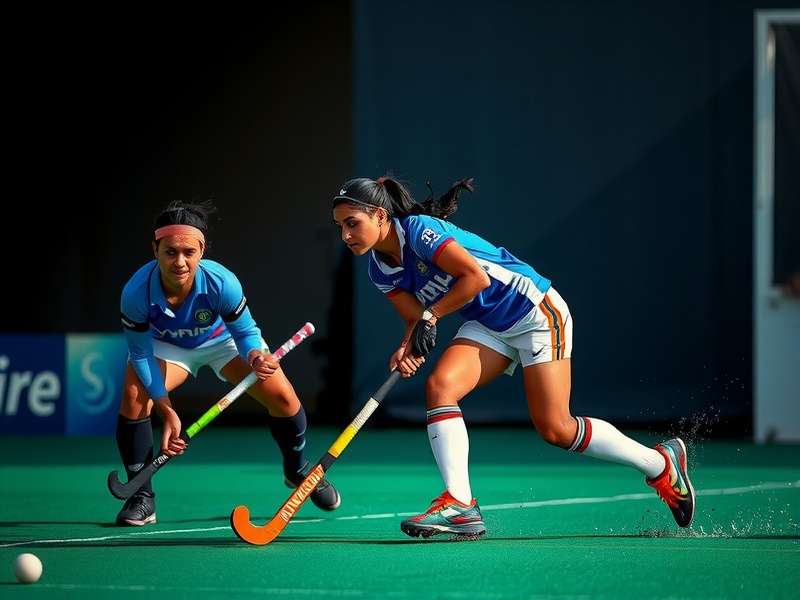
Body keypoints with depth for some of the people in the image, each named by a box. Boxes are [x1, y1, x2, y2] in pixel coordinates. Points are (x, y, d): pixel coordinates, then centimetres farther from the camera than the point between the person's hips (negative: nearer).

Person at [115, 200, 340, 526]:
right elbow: (141, 355, -24)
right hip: (165, 344, -1)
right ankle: (141, 497, -11)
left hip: (222, 338, 1)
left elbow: (246, 332, -21)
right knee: (134, 394, -27)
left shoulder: (222, 283, -38)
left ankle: (297, 469, 23)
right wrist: (166, 411, -31)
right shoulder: (136, 293, -37)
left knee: (282, 396, -10)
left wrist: (255, 358, -45)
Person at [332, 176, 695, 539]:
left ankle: (661, 463, 10)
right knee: (440, 386, -17)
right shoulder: (381, 271, 1)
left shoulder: (419, 229, -24)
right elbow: (414, 318, 0)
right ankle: (459, 506, -18)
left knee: (555, 430, -8)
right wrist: (407, 346, -21)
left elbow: (476, 277, -26)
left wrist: (430, 316, -25)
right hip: (488, 326, 8)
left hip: (535, 310, -8)